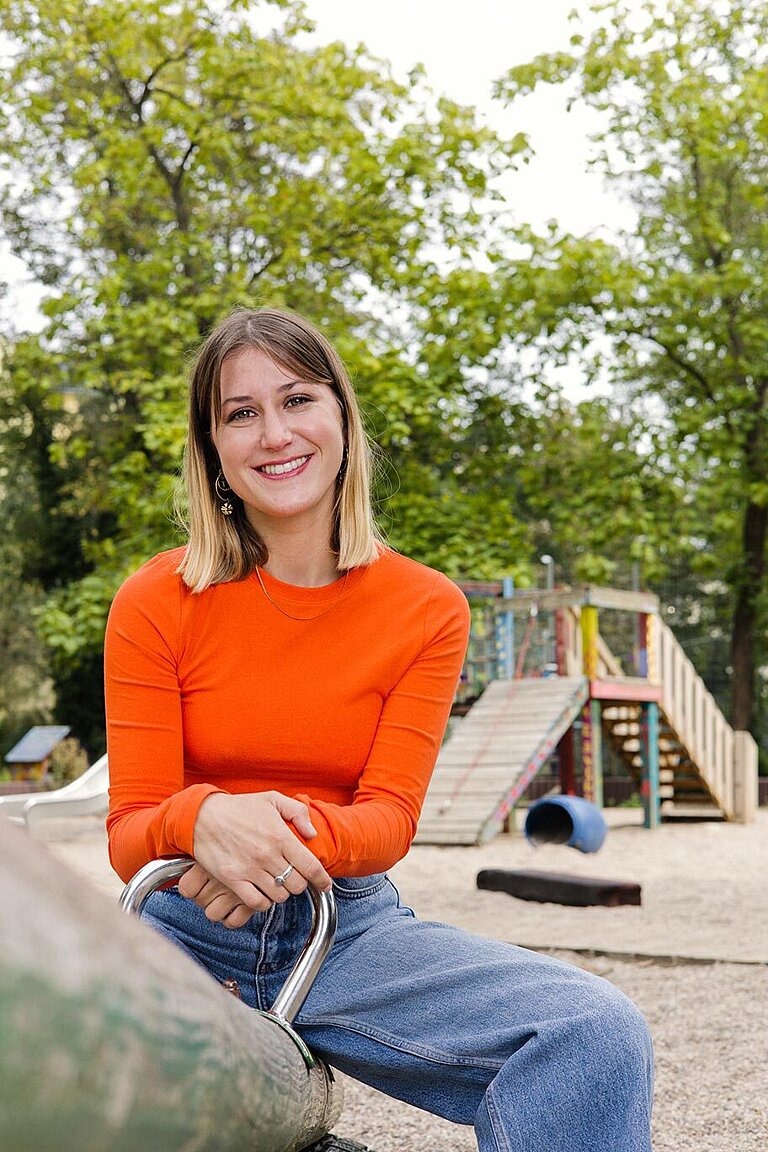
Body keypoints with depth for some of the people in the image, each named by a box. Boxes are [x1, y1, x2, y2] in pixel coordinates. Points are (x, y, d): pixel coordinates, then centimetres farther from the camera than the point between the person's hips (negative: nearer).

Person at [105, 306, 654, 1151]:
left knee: (597, 1036, -23)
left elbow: (390, 816, -7)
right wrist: (204, 821, -31)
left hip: (348, 929, 1)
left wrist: (296, 837, -30)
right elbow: (129, 833, -6)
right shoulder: (156, 604, -3)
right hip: (188, 931, 0)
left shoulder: (429, 610, 1)